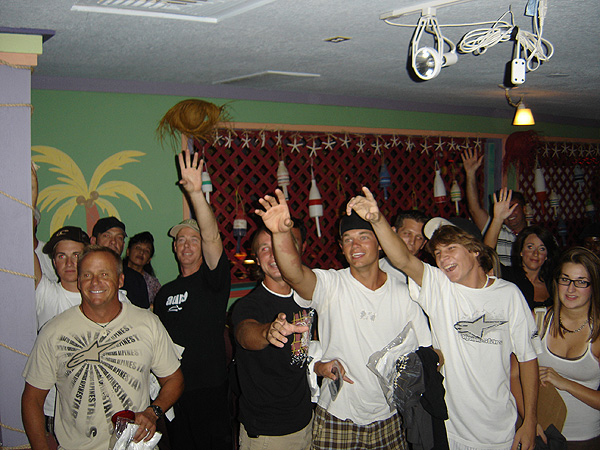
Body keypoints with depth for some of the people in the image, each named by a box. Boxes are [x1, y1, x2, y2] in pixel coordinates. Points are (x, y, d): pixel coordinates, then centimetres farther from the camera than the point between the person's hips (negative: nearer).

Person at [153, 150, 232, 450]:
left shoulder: (212, 280, -5)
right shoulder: (165, 292, 12)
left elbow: (213, 238, -24)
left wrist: (196, 193, -36)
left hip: (210, 390, -5)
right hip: (173, 391, 5)